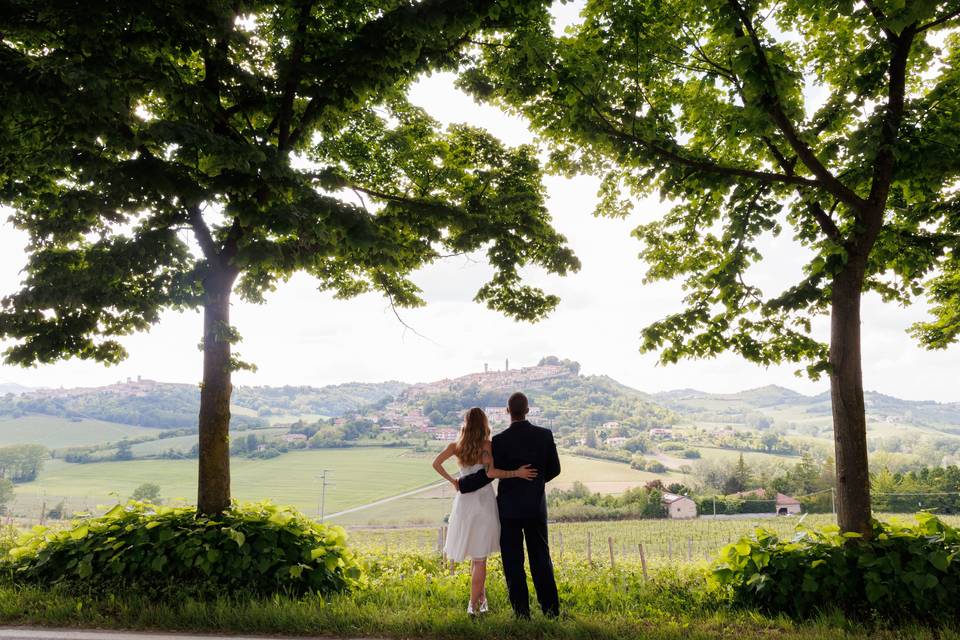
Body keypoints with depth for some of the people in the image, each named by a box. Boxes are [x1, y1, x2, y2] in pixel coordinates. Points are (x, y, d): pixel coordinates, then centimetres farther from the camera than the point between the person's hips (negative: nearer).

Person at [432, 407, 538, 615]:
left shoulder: (456, 446, 2)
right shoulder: (486, 445, -10)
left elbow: (436, 463, -6)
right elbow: (490, 472, -21)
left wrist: (452, 480, 3)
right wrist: (516, 473, -17)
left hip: (464, 500, 4)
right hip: (484, 501, -4)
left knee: (475, 553, 21)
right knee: (480, 556, 5)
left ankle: (481, 596, 28)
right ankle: (474, 604, 5)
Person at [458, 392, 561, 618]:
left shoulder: (500, 441, -15)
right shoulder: (545, 435, -5)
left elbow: (488, 474, -13)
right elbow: (555, 469, 3)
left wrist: (461, 484, 2)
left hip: (510, 508, -3)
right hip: (537, 506, 3)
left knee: (513, 562, 7)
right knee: (541, 559, 14)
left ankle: (522, 612, 10)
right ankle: (551, 608, 16)